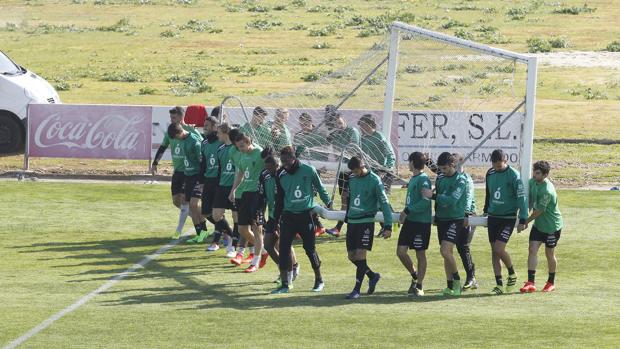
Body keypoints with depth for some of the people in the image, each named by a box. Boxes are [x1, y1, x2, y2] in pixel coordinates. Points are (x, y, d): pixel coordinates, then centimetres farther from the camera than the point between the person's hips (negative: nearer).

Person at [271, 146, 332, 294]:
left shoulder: (308, 171, -8)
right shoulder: (281, 175, 0)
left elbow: (320, 188, 7)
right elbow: (279, 198, 9)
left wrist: (328, 203, 6)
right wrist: (276, 220, 11)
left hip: (306, 215, -2)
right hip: (288, 215, 2)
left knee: (310, 248, 5)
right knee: (283, 248, -7)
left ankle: (319, 280, 22)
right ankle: (284, 284, -2)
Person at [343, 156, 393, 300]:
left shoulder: (374, 181, -10)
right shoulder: (352, 179, 7)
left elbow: (384, 203, -10)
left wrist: (388, 226, -13)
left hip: (366, 222, -7)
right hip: (352, 222, 7)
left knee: (360, 255, -12)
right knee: (352, 256, 7)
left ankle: (357, 290, -8)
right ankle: (373, 276, 29)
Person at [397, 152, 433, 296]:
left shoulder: (423, 179, -13)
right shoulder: (413, 179, 15)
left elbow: (425, 201, -24)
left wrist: (408, 211, -22)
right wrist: (406, 213, 12)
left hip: (421, 222, -8)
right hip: (410, 221, 8)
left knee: (420, 254, 1)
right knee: (400, 251, 3)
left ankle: (419, 286, 9)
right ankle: (415, 276, 23)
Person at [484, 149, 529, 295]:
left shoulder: (514, 175, -13)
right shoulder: (490, 173, 5)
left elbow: (521, 197, -12)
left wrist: (522, 220, -15)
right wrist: (486, 211, 23)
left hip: (508, 218, -6)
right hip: (493, 216, 6)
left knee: (499, 249, -16)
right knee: (494, 251, 4)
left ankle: (512, 274, 10)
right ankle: (499, 285, 9)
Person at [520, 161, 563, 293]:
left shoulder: (547, 190, -29)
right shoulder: (533, 182, -4)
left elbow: (540, 210, -22)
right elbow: (530, 201, 12)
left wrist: (526, 221, -11)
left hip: (552, 226, -7)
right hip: (538, 224, 7)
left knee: (549, 254, 7)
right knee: (532, 250, -6)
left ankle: (551, 283, 26)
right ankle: (530, 283, -9)